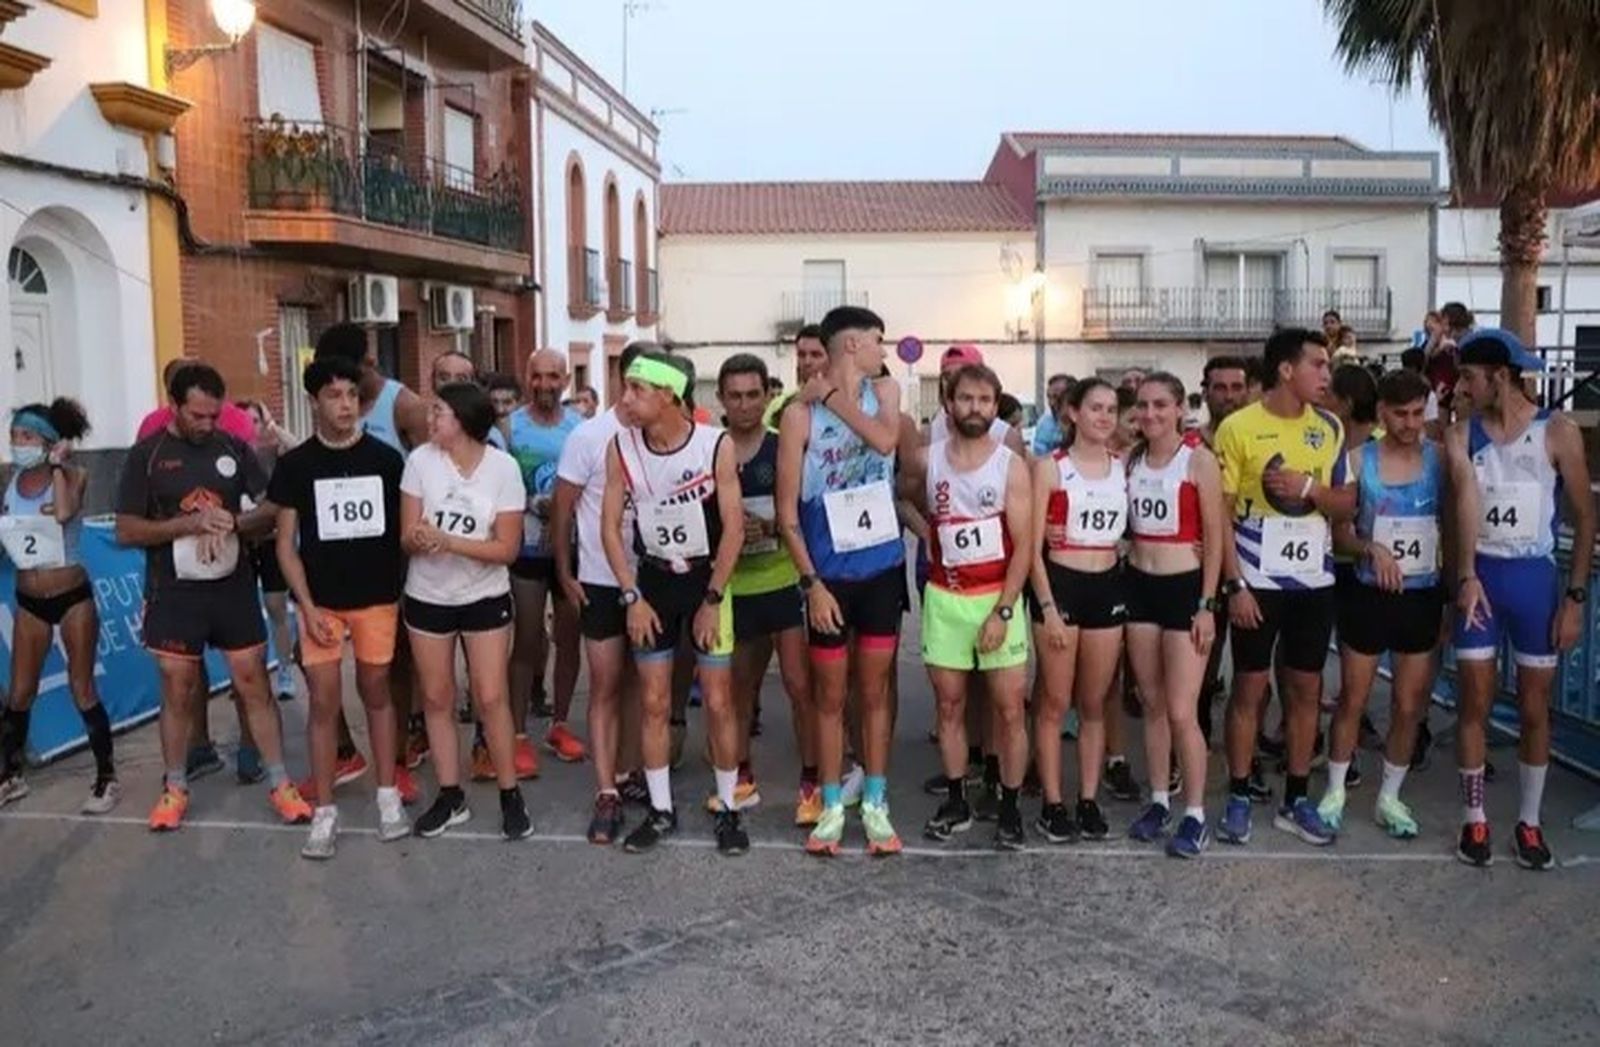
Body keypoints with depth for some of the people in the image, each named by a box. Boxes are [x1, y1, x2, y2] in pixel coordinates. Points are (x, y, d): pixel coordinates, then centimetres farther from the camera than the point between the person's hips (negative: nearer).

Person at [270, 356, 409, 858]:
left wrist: (404, 590, 0)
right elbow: (286, 542, 0)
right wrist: (307, 605, -8)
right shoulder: (295, 464, -2)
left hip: (377, 597, 0)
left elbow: (403, 528, 5)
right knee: (324, 702, 1)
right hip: (321, 600, 0)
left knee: (376, 693, 11)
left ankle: (389, 797, 21)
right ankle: (324, 812, 11)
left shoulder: (385, 458, -1)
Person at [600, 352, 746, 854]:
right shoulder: (620, 447, -9)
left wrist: (713, 599, -13)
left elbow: (733, 527, -13)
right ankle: (660, 810, 20)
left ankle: (728, 809, 16)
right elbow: (610, 525, -3)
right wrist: (632, 597, -8)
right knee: (654, 703, 6)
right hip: (653, 579, 3)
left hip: (707, 578, -2)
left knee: (718, 701, 0)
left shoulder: (716, 445, -18)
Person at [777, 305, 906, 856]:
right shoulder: (800, 414, -9)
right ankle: (832, 806, 22)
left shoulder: (884, 392, 4)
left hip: (883, 568, 3)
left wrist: (835, 395, -13)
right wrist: (811, 582, -14)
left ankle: (875, 804, 23)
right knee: (829, 696, 9)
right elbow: (787, 511, -9)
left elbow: (885, 440, -20)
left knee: (874, 691, 12)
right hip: (829, 574, -3)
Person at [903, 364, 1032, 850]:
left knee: (1009, 709, 0)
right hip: (944, 598, 2)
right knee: (949, 705, 9)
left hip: (999, 598, -2)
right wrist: (923, 528, 3)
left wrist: (1002, 611, -15)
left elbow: (1024, 546, -9)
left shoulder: (1011, 465, -6)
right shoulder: (925, 460, 1)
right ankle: (956, 802, 21)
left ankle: (1010, 807, 13)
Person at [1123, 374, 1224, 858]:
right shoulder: (1131, 461, 7)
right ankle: (1159, 801, 24)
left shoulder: (1199, 459, -8)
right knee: (1152, 705, 11)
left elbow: (1214, 537, -8)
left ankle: (1195, 815, 10)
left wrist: (1207, 605, -10)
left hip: (1185, 587, -5)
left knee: (1181, 712, -6)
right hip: (1139, 585, 5)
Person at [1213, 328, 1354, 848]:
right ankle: (1238, 799, 16)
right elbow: (1220, 513, -9)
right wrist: (1235, 585, -14)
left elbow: (1347, 504, 8)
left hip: (1314, 581, 4)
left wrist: (1310, 487, -13)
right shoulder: (1238, 427, -8)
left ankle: (1295, 800, 22)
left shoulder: (1330, 428, 5)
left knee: (1306, 690, 10)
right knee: (1249, 689, 3)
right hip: (1257, 581, -4)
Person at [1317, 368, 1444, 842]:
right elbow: (1339, 533, -3)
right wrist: (1371, 547, -22)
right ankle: (1335, 791, 22)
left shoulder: (1439, 459, -1)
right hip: (1367, 594, -1)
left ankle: (1389, 797, 25)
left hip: (1422, 595, 2)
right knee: (1353, 699, 7)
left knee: (1409, 705, 8)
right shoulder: (1358, 459, -4)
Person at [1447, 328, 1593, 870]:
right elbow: (1467, 501, -16)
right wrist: (1467, 576, -29)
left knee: (1534, 708, 9)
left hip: (1536, 577, -1)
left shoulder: (1558, 431, -6)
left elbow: (1584, 518, -2)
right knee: (1475, 703, 6)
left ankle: (1529, 821, 23)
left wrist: (1576, 597, -6)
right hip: (1479, 574, 1)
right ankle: (1474, 818, 19)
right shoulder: (1461, 434, -1)